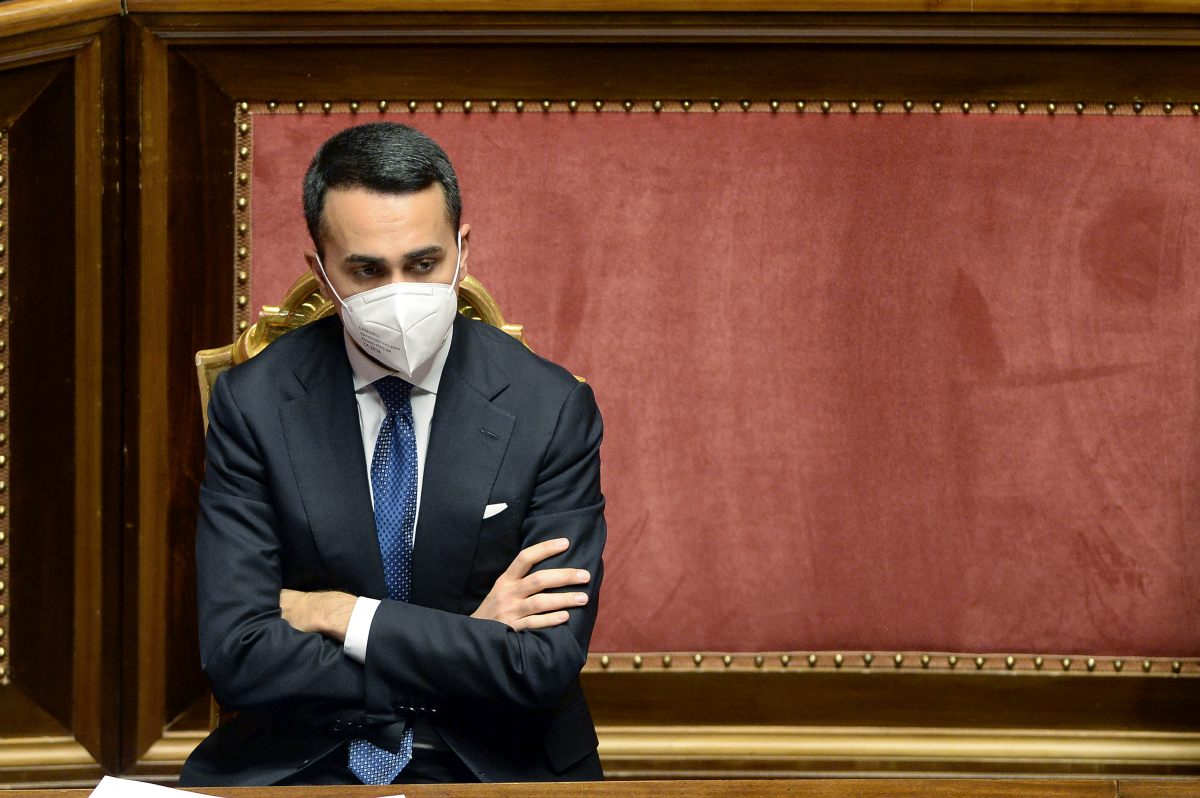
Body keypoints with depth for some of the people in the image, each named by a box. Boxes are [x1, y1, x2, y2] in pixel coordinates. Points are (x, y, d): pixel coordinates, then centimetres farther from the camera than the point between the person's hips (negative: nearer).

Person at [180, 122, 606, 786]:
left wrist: (340, 615, -9)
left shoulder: (552, 408, -4)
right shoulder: (252, 402, -2)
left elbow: (546, 665, -10)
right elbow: (235, 656, -10)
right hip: (297, 764, 0)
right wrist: (466, 643, -11)